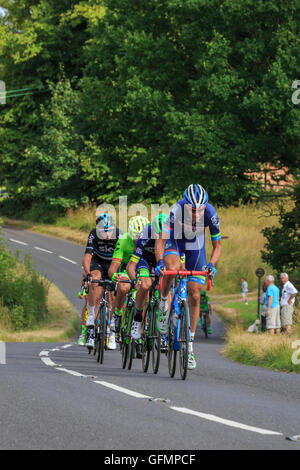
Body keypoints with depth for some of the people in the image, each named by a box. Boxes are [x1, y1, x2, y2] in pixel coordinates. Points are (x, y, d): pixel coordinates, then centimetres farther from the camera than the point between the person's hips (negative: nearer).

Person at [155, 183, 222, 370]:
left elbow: (217, 246, -17)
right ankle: (163, 303, -7)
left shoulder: (210, 213, -29)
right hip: (175, 240, -2)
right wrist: (160, 262, -50)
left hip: (196, 245, 2)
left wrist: (211, 265, -35)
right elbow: (160, 241, -33)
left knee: (195, 296, -2)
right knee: (172, 268, -37)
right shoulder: (177, 210, -35)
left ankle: (189, 345, 6)